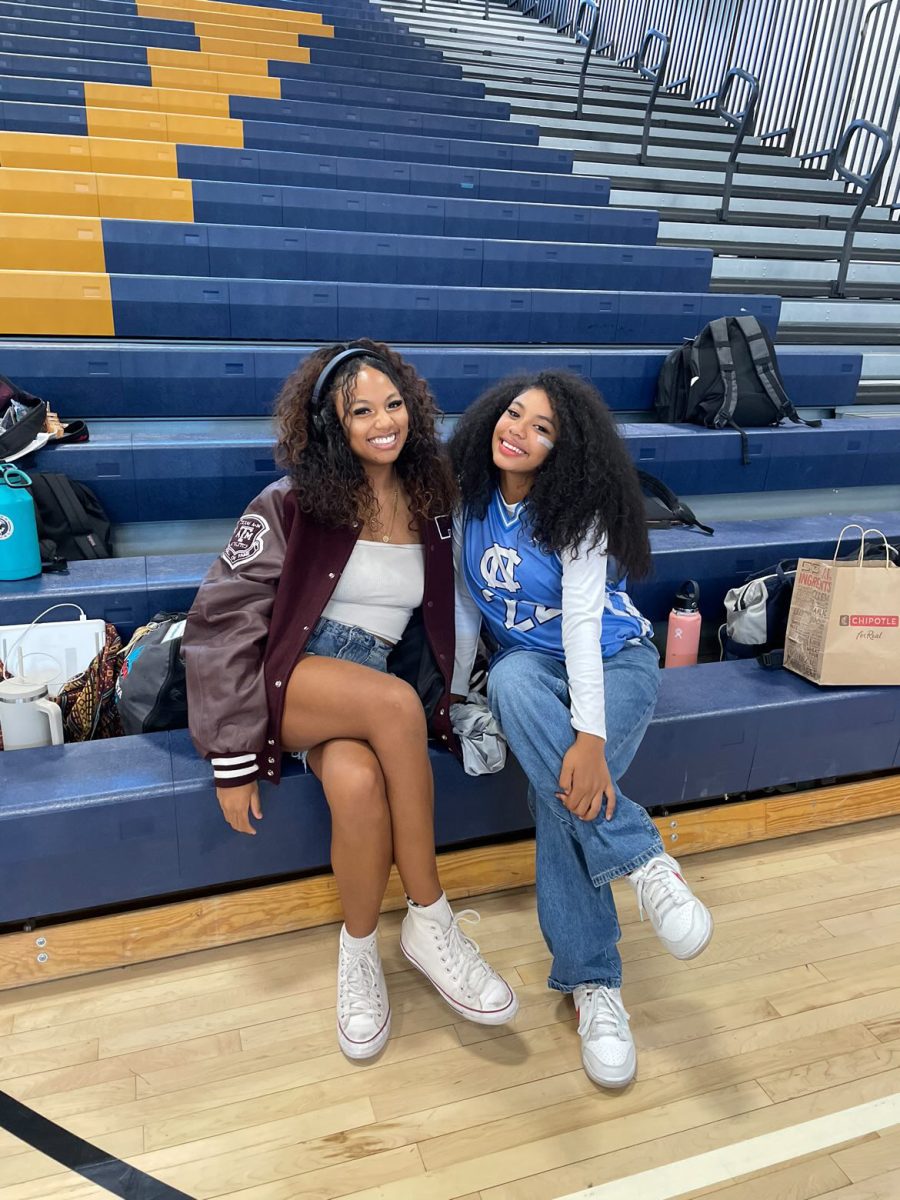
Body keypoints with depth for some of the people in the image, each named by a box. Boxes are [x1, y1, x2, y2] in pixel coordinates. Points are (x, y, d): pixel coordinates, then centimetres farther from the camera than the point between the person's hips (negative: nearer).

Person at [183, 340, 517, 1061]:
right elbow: (224, 620, -9)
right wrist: (234, 759, -13)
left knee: (358, 782, -33)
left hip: (381, 683, 3)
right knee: (395, 700, -35)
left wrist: (459, 699, 4)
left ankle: (360, 948, -7)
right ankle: (430, 919, -19)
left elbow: (439, 619, 19)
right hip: (291, 676, -3)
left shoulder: (430, 503, 7)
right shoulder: (292, 505, -6)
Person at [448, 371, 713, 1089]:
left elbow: (582, 621, -28)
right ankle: (643, 862, -31)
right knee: (511, 682, -35)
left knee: (569, 788, -32)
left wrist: (590, 738, -38)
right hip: (528, 665, 3)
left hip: (613, 659, -3)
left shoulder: (576, 511, -17)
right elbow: (466, 603, 4)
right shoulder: (470, 501, -3)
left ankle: (593, 983, -15)